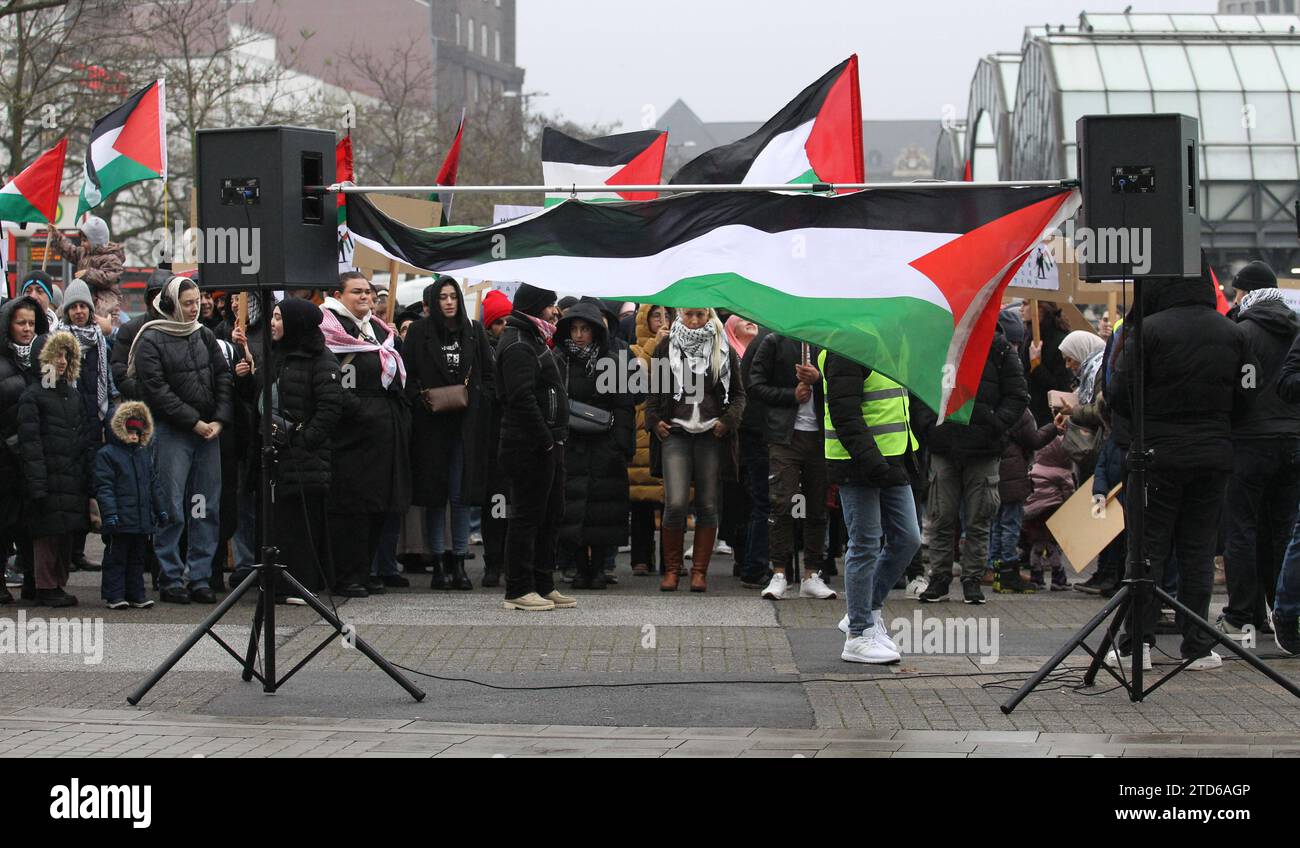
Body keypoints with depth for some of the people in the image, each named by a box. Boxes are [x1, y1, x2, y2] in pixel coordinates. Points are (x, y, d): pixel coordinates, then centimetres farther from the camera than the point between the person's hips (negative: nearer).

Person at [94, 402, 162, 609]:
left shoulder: (145, 453, 16)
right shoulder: (106, 454, -5)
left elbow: (152, 485, 22)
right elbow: (104, 487, -11)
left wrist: (160, 509, 19)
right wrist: (110, 513, -19)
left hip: (143, 519, 7)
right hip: (120, 519, -7)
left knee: (138, 557, 11)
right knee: (116, 557, -1)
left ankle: (136, 594, 18)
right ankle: (114, 595, 4)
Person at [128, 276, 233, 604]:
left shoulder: (204, 336, 13)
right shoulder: (151, 341, -4)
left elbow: (223, 377, 11)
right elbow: (157, 391, -10)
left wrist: (219, 420, -3)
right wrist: (195, 422, -12)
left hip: (209, 430, 5)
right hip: (170, 432, -5)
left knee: (207, 508, 4)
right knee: (172, 509, -5)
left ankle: (200, 578, 10)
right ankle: (170, 580, 2)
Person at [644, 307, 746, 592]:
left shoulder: (723, 350, 9)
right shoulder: (665, 349, 10)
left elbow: (738, 392, 12)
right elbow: (653, 390, 13)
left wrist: (729, 420, -4)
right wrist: (654, 420, -2)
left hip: (711, 435, 1)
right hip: (675, 433, -1)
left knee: (707, 505, 2)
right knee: (675, 504, -12)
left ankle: (699, 571, 10)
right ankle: (671, 569, 0)